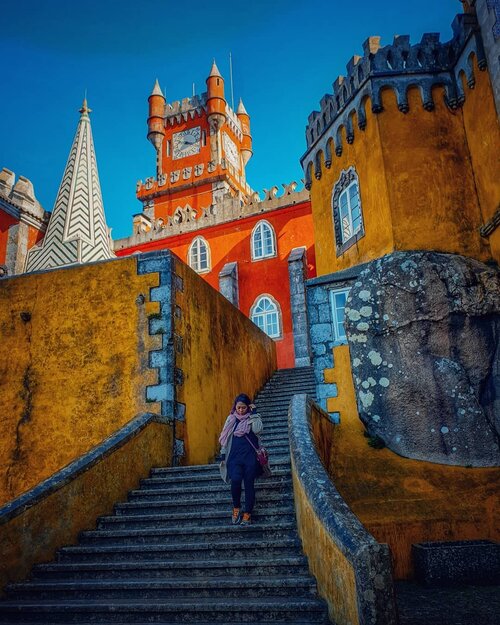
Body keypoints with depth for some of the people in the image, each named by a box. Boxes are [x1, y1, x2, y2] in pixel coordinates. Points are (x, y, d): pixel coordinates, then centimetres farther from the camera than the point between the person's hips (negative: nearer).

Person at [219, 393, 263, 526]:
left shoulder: (252, 418, 4)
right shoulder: (231, 419, 10)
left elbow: (257, 430, -17)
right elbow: (226, 438, 14)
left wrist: (254, 413, -12)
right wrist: (223, 455, 10)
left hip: (250, 456, -1)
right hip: (235, 456, 1)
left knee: (249, 484, 0)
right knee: (235, 480, -19)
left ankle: (247, 514, 13)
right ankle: (236, 508, 3)